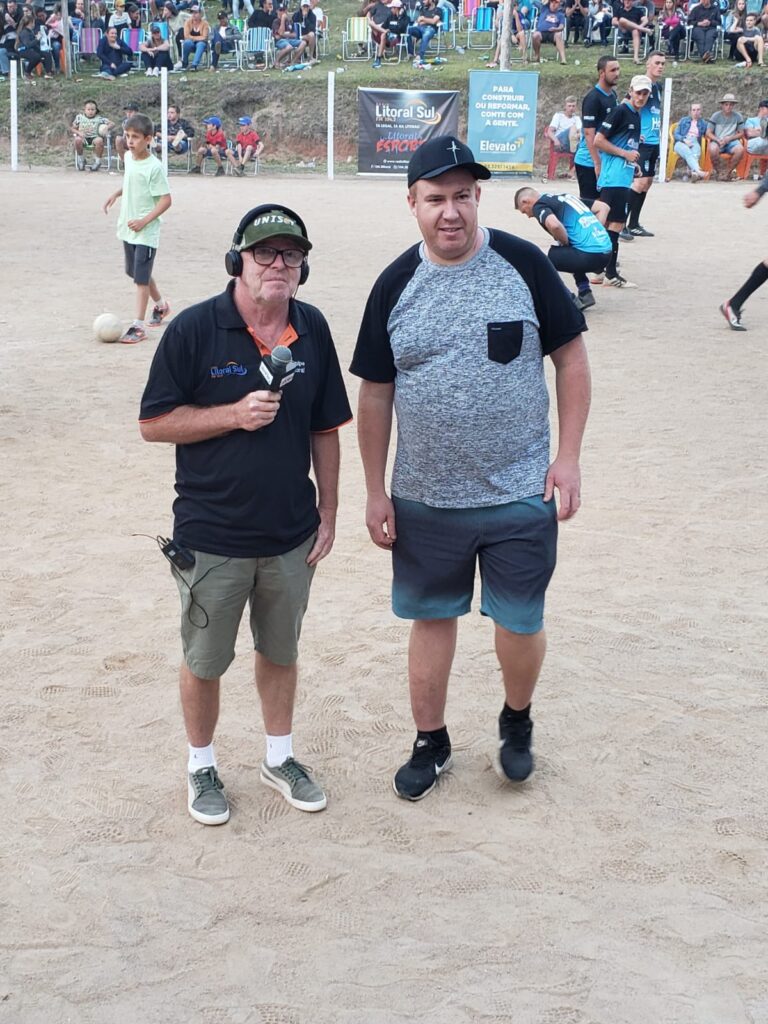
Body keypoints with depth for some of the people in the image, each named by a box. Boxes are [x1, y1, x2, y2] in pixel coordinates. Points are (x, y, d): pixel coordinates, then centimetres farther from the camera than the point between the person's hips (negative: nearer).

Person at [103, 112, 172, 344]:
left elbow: (166, 199, -18)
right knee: (137, 273, 20)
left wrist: (144, 221, -23)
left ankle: (138, 326, -5)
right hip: (128, 228, 8)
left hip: (145, 232, -8)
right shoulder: (128, 157, 5)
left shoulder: (154, 166, -18)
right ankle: (160, 305, 42)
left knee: (141, 277, -8)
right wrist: (117, 193, 8)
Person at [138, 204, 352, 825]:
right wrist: (236, 413, -21)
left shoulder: (313, 330, 0)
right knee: (205, 661, 12)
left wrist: (328, 513, 6)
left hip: (291, 535, 4)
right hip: (212, 536, -3)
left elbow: (325, 429, 7)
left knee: (281, 651, 19)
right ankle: (202, 766, 33)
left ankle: (280, 757, 38)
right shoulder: (194, 329, -12)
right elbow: (154, 423, -10)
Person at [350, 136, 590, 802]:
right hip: (425, 500, 2)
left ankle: (517, 722, 37)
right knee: (432, 618, 14)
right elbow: (376, 394, 4)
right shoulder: (395, 286, -1)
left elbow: (571, 358, -1)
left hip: (521, 496, -1)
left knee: (520, 623, 8)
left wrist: (568, 456, -7)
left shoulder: (522, 263, -7)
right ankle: (431, 743, 32)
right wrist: (376, 491, 4)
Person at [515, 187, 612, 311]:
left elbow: (554, 225, -24)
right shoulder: (563, 197, 24)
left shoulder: (539, 205, -1)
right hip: (606, 252, 9)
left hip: (589, 255, -9)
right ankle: (585, 293, 29)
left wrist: (565, 243, -4)